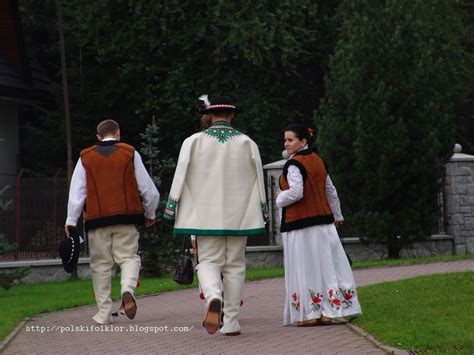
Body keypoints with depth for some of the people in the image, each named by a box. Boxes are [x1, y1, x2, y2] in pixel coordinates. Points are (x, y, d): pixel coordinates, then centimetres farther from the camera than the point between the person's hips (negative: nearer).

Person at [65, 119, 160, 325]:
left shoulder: (86, 158, 8)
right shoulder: (130, 154, 6)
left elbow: (76, 193, 4)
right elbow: (149, 190, 7)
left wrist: (71, 221, 7)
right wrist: (150, 214, 21)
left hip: (97, 219, 1)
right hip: (126, 217, -1)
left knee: (101, 264, 8)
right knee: (129, 256, 4)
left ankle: (104, 313, 8)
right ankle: (128, 289, -26)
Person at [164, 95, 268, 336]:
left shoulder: (193, 142, -1)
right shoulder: (247, 143, 3)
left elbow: (180, 176, -3)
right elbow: (258, 179, 6)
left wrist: (172, 208, 4)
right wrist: (262, 211, 16)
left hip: (205, 214, -1)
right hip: (238, 215, 1)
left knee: (209, 261, 3)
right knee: (235, 264, 8)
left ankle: (213, 297, -29)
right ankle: (231, 322, 6)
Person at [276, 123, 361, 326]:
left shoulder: (293, 165, -14)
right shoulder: (318, 161, 12)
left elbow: (296, 193, -25)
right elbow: (331, 191, 19)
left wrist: (280, 199, -6)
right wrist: (337, 216, 29)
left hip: (300, 225, -8)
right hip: (323, 221, 8)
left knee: (304, 269, -1)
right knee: (325, 266, 9)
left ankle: (310, 313, 2)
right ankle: (329, 312, 11)